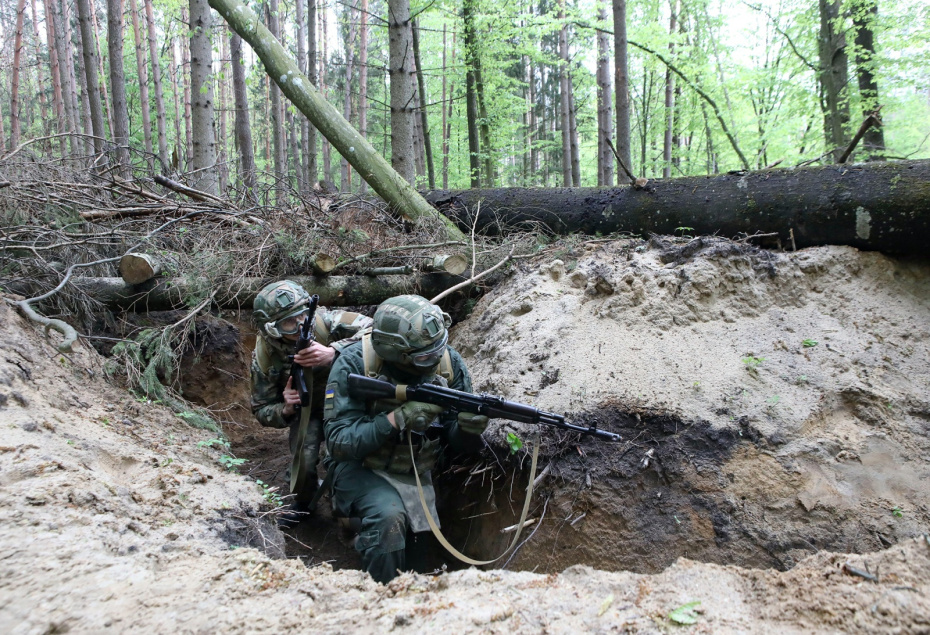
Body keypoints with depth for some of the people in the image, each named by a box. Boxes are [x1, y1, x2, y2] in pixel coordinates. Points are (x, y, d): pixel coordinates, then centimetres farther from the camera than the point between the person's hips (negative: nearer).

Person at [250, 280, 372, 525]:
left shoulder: (326, 321, -26)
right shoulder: (264, 357, -17)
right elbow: (262, 410, -6)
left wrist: (332, 353, -48)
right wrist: (286, 409, -30)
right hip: (307, 411, 1)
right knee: (304, 459, -23)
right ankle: (303, 502, 13)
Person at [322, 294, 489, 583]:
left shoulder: (449, 363, -12)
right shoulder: (354, 364, -22)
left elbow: (456, 445, -6)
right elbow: (339, 443, -25)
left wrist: (468, 429, -31)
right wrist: (397, 419, -36)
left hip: (416, 475, 4)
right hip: (362, 469, -4)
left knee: (414, 563, 6)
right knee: (389, 517, -32)